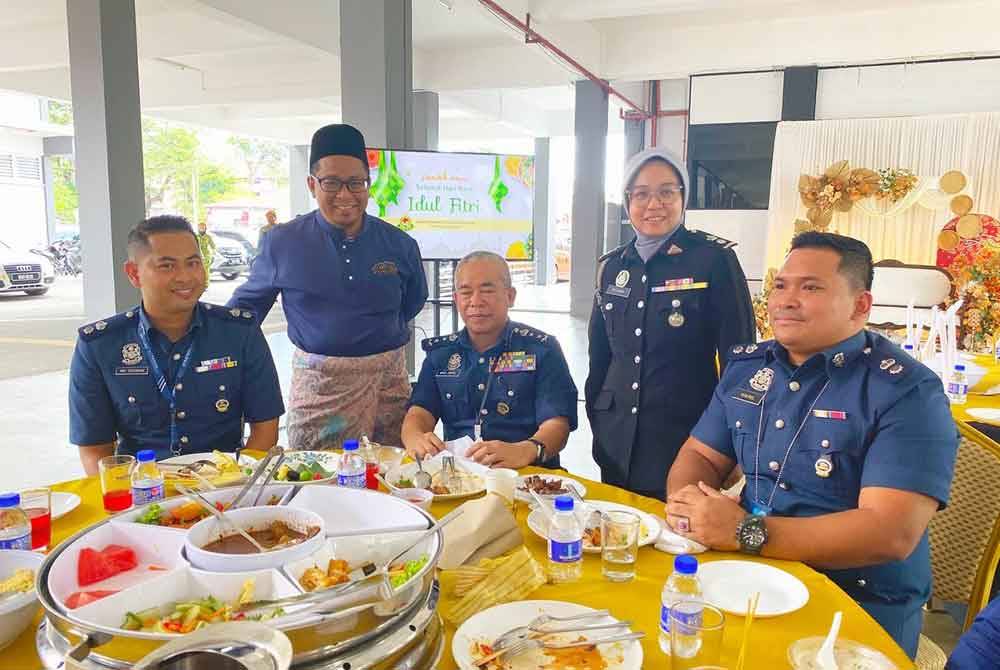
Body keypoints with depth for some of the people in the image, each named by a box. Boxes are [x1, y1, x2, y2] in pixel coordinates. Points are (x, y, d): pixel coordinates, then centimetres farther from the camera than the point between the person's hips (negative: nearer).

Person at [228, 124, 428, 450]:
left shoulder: (400, 245, 1)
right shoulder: (281, 242, -3)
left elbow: (413, 302, 18)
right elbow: (247, 303, 10)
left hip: (388, 379, 2)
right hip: (316, 383, -1)